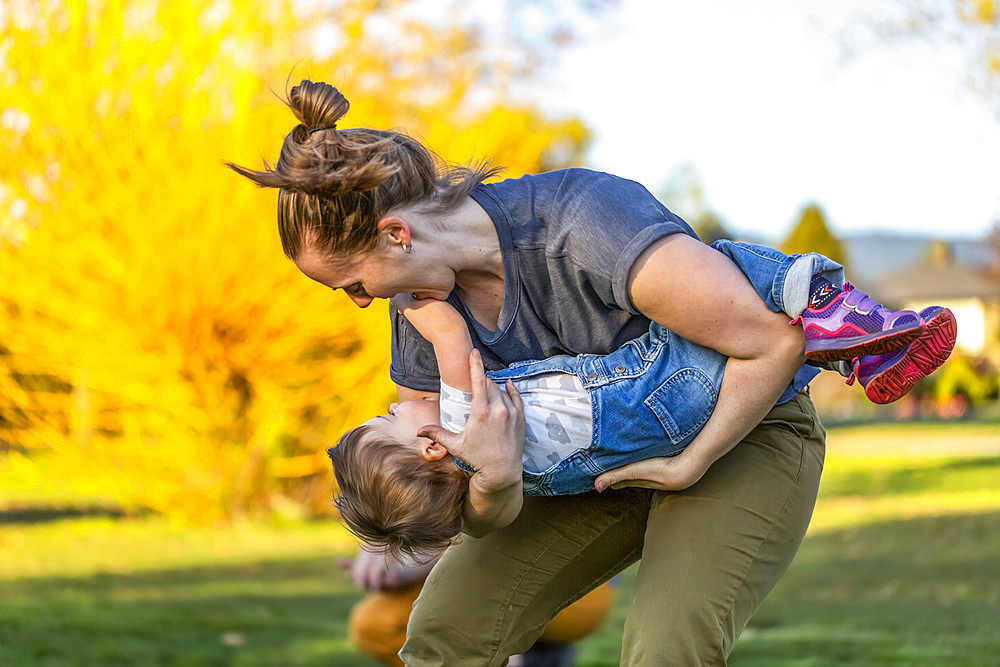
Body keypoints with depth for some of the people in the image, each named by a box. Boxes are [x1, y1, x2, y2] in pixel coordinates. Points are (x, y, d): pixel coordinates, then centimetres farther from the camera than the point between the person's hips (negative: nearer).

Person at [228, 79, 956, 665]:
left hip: (744, 432, -7)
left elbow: (774, 340, -30)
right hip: (601, 460, 7)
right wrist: (489, 484, -32)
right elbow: (480, 520, -8)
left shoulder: (586, 225, -34)